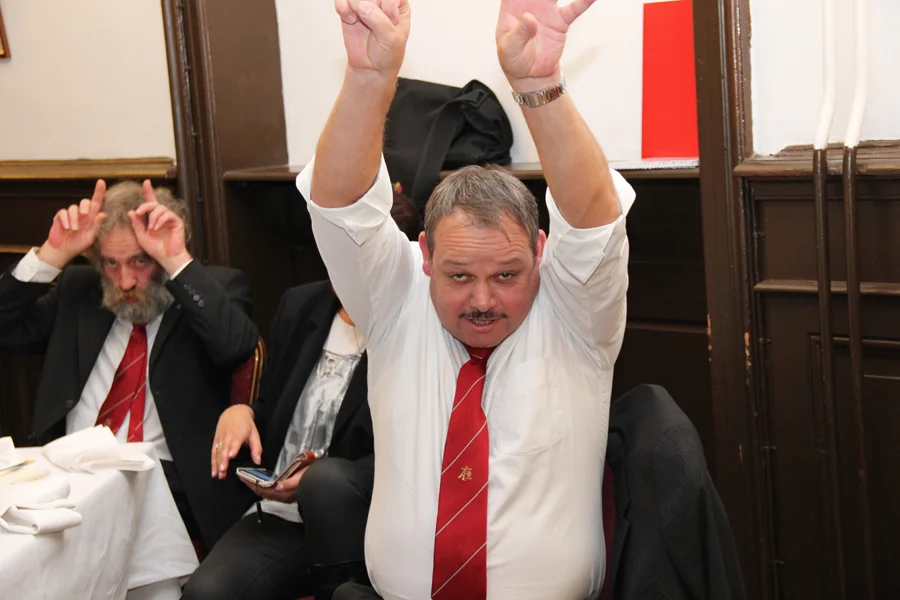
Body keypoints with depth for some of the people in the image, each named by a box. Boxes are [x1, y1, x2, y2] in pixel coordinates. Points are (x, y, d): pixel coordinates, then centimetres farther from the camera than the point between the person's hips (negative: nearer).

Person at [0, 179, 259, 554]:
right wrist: (54, 254, 0)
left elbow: (236, 344, -15)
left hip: (164, 481, -3)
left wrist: (177, 261, -17)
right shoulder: (78, 288, 17)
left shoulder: (214, 287, 6)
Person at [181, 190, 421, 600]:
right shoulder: (300, 305, 9)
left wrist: (321, 481, -22)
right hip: (279, 516, 3)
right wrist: (241, 413, -4)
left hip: (368, 521, -2)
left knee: (328, 479, -37)